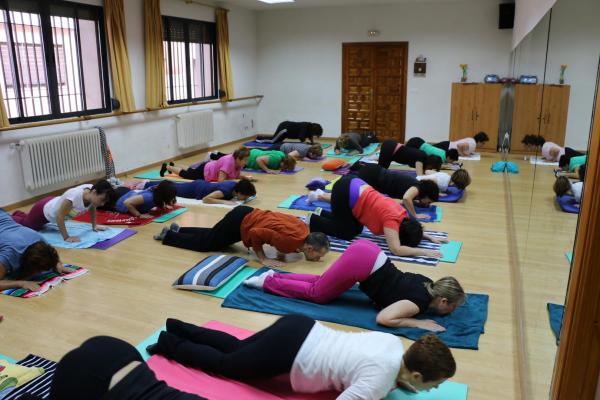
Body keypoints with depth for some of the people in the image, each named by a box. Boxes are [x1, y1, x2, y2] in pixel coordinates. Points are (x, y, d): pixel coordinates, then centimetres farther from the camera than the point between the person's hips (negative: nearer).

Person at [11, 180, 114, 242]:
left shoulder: (93, 193, -26)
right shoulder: (74, 197, -48)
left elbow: (92, 208, -3)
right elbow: (60, 217, -39)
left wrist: (94, 226, -2)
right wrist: (66, 238, -36)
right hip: (43, 209, -8)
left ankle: (21, 215, 65)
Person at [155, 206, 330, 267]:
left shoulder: (303, 229, -9)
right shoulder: (290, 241, -33)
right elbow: (255, 233, -32)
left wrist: (281, 251, 3)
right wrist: (263, 259, -22)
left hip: (247, 214, 8)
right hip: (239, 222, -8)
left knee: (209, 237, 30)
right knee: (203, 243, 12)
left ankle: (177, 230, 45)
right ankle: (168, 235, 30)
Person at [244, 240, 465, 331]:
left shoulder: (429, 285, 9)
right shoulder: (421, 302, -14)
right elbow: (383, 318, -22)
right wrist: (419, 323, -16)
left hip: (365, 250, 8)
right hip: (363, 258, -8)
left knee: (321, 282, 20)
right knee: (315, 293, 6)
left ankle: (275, 276, 25)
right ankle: (267, 282, 14)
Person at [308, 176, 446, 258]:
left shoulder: (402, 215, 1)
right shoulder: (393, 219, -20)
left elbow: (413, 229, 21)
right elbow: (396, 249, -30)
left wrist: (429, 237, 9)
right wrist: (424, 251, -26)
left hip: (353, 186, 9)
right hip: (344, 191, -9)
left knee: (357, 229, 18)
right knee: (348, 233, 1)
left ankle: (322, 213, 28)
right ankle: (312, 220, 11)